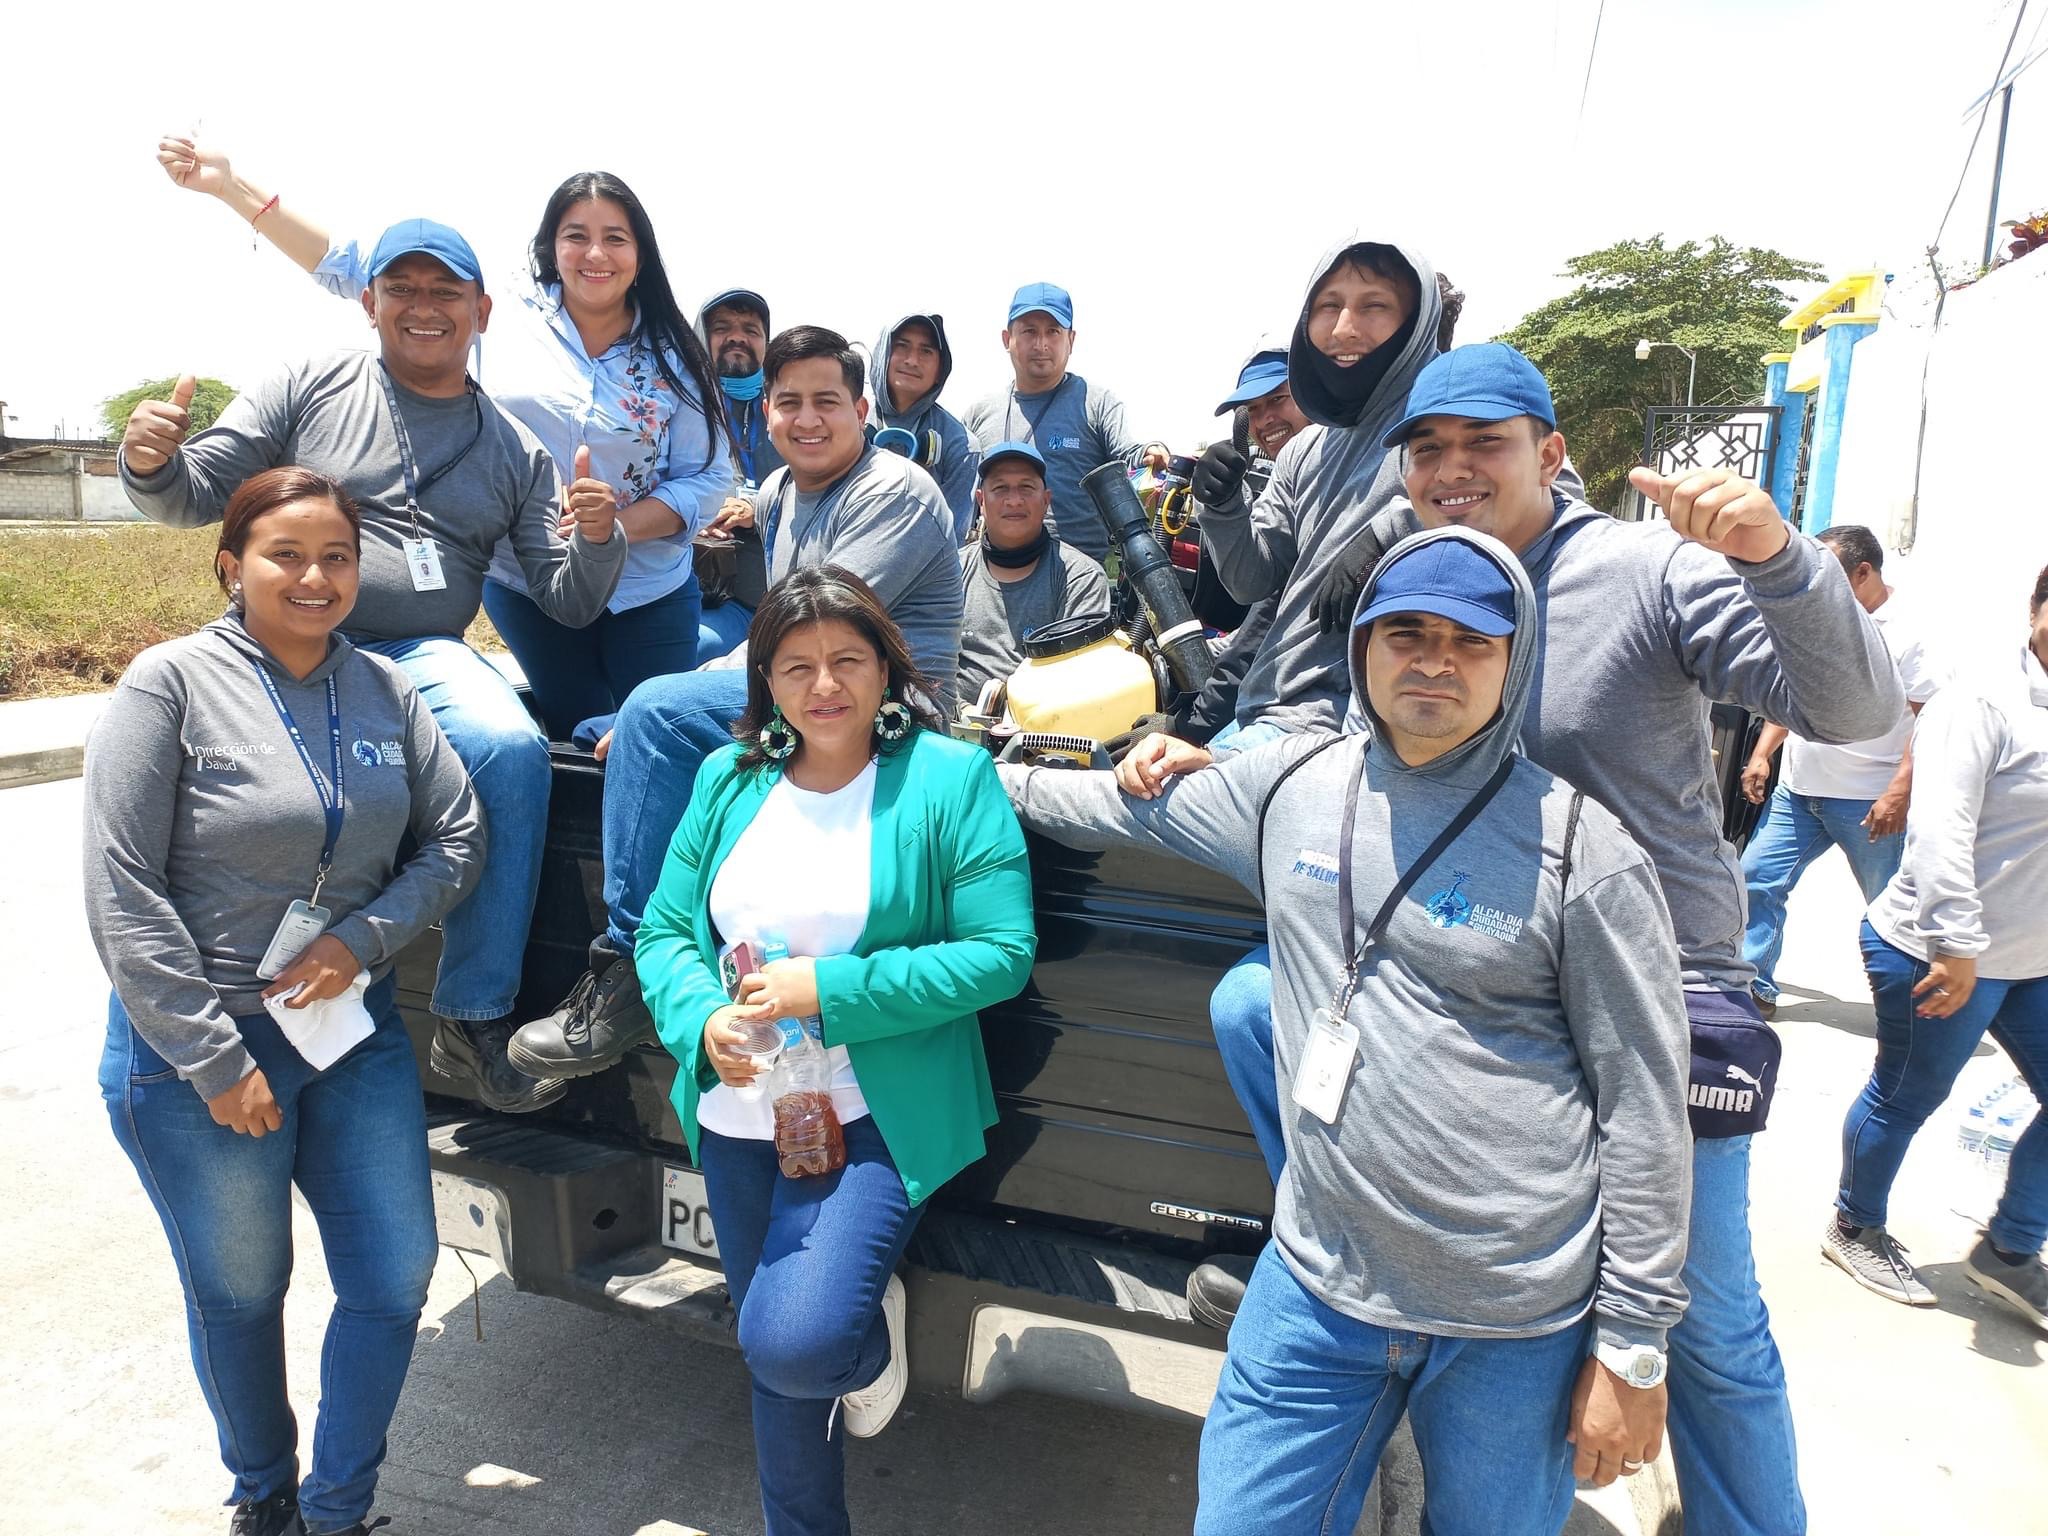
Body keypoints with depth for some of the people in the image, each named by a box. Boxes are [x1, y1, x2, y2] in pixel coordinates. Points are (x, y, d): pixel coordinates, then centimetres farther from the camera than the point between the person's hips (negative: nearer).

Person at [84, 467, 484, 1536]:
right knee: (239, 1293, 14)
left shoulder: (385, 690, 2)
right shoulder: (171, 683, -11)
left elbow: (457, 837, 5)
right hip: (193, 1050, -4)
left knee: (395, 1280, 7)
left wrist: (363, 938, -12)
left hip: (354, 1029, 4)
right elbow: (120, 894, -13)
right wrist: (214, 1060, -14)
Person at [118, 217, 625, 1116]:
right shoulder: (310, 386, 11)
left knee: (514, 753, -30)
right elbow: (197, 496, 8)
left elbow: (569, 602, 10)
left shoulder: (514, 450, 15)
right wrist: (151, 465, -15)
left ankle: (473, 1021, -16)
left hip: (424, 656, 1)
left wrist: (597, 539, -11)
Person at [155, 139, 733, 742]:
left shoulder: (672, 355, -5)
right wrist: (232, 186, -10)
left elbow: (708, 478, -8)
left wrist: (619, 526, -23)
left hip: (650, 600, 0)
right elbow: (359, 268, -4)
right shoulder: (501, 312, -4)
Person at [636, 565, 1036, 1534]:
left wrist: (829, 991, -20)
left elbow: (1002, 952, -14)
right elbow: (663, 930, 7)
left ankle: (872, 1338, 19)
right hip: (739, 1119, 5)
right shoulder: (728, 780, 5)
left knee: (793, 1342, -18)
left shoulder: (949, 776, -10)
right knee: (773, 1357, 17)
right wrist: (700, 1018, -15)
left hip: (876, 1119, -5)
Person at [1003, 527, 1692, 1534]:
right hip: (1316, 1289, 3)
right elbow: (1127, 805, 18)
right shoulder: (1293, 783, 1)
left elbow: (1644, 1103, -8)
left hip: (1518, 1328, -3)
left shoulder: (1578, 846, -11)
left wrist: (1634, 1345, -5)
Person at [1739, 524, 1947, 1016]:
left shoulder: (1906, 633, -11)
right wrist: (1761, 755, 11)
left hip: (1868, 803, -7)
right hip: (1797, 791, 7)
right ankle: (1755, 988, 16)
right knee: (1756, 878, 5)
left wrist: (1899, 793, -23)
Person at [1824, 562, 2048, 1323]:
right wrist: (1955, 946, -27)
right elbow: (1940, 829, -24)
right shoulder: (1983, 706, -16)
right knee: (1907, 1096, 7)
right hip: (1940, 956, -8)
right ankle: (1855, 1229, 28)